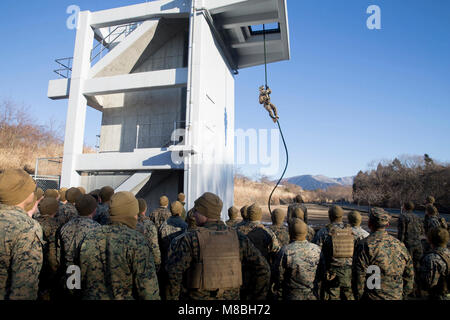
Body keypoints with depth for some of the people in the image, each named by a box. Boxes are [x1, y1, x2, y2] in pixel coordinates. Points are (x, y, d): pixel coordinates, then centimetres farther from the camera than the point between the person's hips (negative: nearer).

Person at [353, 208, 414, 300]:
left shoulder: (365, 246, -17)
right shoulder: (400, 245, 1)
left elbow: (359, 278, -16)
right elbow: (409, 276, 10)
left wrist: (358, 297, -1)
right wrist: (400, 295, 20)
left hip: (372, 297, -5)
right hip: (396, 297, 5)